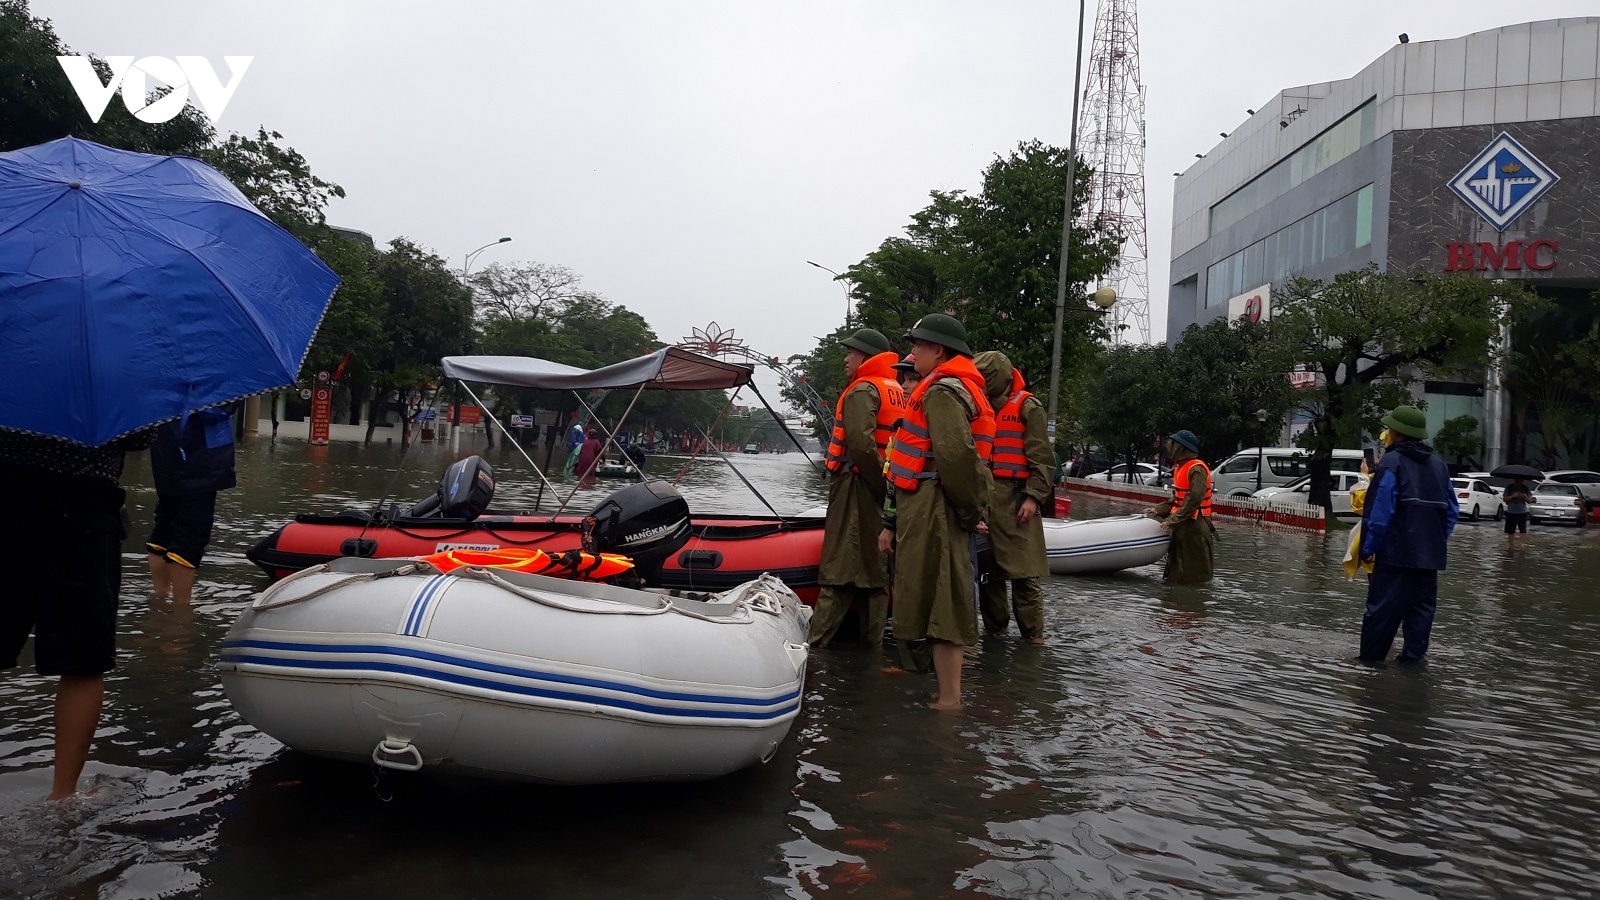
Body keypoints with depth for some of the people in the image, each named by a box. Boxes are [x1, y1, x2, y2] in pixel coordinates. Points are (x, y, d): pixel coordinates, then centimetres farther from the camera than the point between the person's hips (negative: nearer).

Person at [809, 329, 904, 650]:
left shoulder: (862, 390, -11)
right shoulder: (897, 392, 17)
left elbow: (861, 443, -24)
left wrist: (881, 485, -18)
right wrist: (889, 489, 11)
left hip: (860, 487, -8)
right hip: (883, 490, 8)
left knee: (841, 567, -9)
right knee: (876, 567, 11)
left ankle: (814, 642, -7)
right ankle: (873, 640, 17)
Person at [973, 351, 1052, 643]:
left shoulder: (1027, 406, -1)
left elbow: (1041, 457, -7)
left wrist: (1034, 497, -15)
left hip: (1014, 500, -6)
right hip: (982, 499, 6)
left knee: (1023, 572, -6)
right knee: (986, 568, 10)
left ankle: (1033, 635, 0)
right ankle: (994, 629, 21)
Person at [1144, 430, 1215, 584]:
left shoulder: (1197, 469, -16)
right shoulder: (1180, 467, 15)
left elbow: (1194, 499, -24)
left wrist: (1173, 520, -26)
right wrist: (1158, 509, 4)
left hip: (1195, 527, -10)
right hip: (1182, 527, 10)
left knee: (1194, 577, -3)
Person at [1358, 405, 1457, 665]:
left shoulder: (1392, 462, -9)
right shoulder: (1438, 465, 14)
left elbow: (1379, 511, -15)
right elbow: (1452, 510, 15)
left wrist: (1368, 547, -9)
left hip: (1396, 552, -7)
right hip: (1430, 554, 7)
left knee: (1383, 607, -2)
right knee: (1421, 605, 11)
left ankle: (1370, 657, 2)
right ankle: (1413, 656, 12)